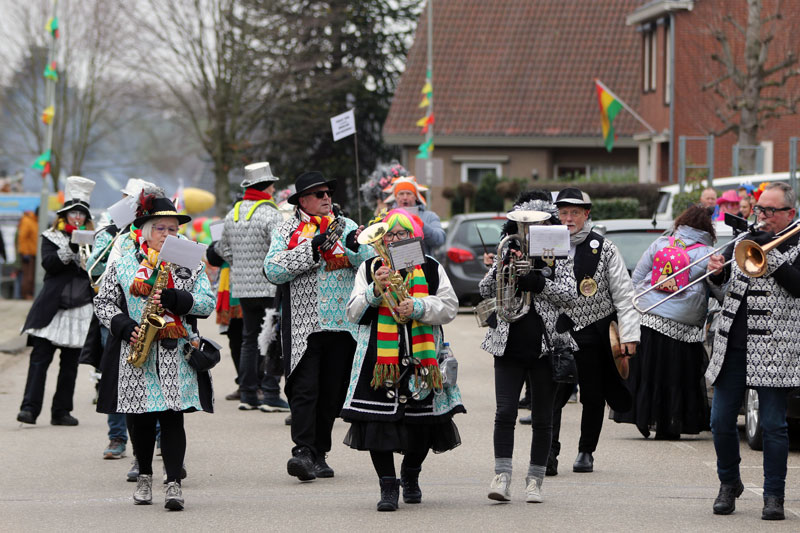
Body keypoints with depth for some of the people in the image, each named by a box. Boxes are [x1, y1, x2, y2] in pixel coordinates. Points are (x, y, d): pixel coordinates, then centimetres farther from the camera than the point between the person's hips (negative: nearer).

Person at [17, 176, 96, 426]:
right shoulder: (51, 237, 7)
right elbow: (48, 263, -10)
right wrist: (70, 248, -21)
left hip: (79, 308, 3)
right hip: (52, 307, -3)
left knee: (70, 363, 5)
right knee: (40, 356, -10)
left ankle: (61, 411, 10)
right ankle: (30, 408, -12)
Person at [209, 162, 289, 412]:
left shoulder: (232, 214, 9)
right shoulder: (270, 215, -13)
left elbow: (225, 249, 17)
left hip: (242, 287, 7)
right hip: (269, 286, -7)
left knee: (249, 339, 13)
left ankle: (247, 394, 14)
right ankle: (271, 396, -4)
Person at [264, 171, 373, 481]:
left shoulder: (346, 226, 13)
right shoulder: (287, 231, 5)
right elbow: (273, 270, -9)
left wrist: (355, 247, -15)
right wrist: (312, 249, -15)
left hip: (343, 326, 3)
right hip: (304, 326, -3)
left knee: (332, 392, 6)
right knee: (304, 390, -13)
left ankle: (319, 454, 15)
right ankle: (303, 452, -18)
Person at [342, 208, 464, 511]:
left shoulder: (431, 269, 8)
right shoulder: (369, 268, 8)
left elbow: (449, 307, 0)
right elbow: (354, 313, 3)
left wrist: (418, 307, -16)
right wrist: (376, 290, -14)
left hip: (421, 355, 1)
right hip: (379, 355, -1)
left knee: (422, 420, 6)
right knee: (379, 419, -9)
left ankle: (411, 476, 31)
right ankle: (388, 485, 0)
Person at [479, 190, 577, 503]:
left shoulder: (555, 261, 5)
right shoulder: (506, 257, 9)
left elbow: (571, 293, -7)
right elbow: (486, 290, -1)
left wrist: (539, 283, -20)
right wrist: (502, 267, -19)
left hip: (545, 348, 0)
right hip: (509, 348, 0)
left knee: (542, 418, 5)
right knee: (505, 412, -11)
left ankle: (535, 481, 13)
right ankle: (502, 477, -12)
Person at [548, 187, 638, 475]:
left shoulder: (604, 249, 1)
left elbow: (623, 294, 1)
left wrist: (629, 335, -4)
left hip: (594, 333, 0)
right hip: (556, 331, 0)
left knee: (593, 396, 8)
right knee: (553, 393, -12)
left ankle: (586, 451, 22)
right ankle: (549, 453, -13)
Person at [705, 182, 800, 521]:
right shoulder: (748, 241, 14)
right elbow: (723, 281, 15)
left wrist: (770, 257, -19)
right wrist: (717, 270, -7)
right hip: (733, 346, 5)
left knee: (773, 426, -4)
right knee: (721, 422, 6)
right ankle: (729, 483, 25)